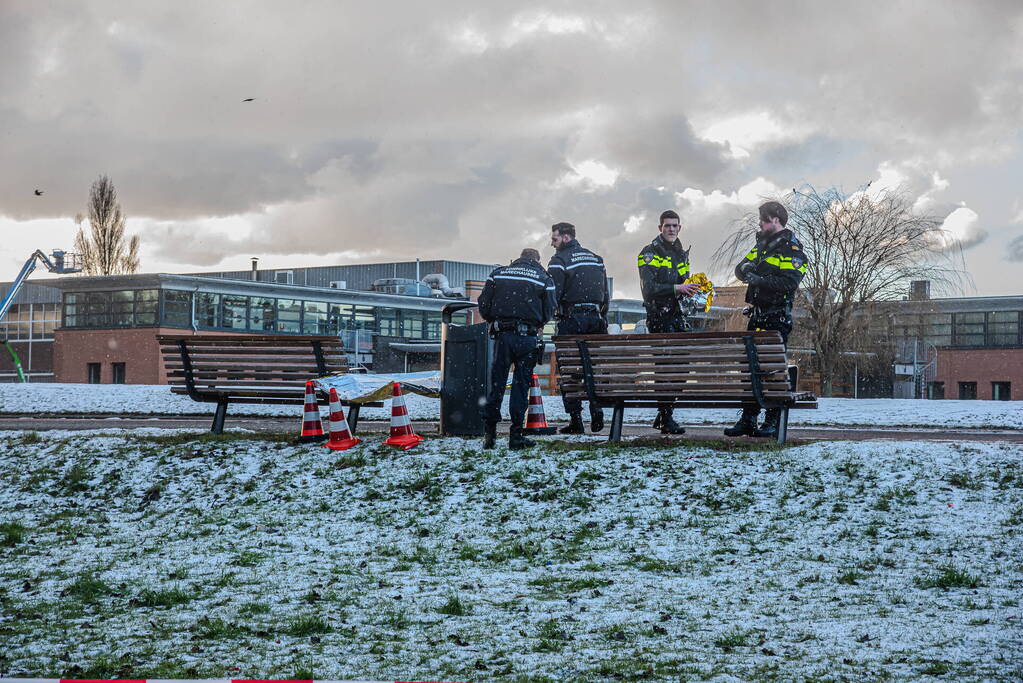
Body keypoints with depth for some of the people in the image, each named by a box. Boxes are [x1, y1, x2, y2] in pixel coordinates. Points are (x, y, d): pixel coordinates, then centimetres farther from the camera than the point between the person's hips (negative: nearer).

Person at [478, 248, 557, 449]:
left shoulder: (498, 273, 10)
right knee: (521, 385, 5)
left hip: (502, 336, 1)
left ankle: (489, 433, 7)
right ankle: (516, 436, 4)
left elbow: (484, 306, 6)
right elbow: (549, 312, 4)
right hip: (527, 338, -1)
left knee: (496, 383, 9)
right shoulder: (544, 278, 5)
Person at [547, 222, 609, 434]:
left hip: (571, 320, -6)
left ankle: (575, 420, -4)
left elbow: (552, 295, -13)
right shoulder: (595, 258, 16)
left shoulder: (559, 261, -6)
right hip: (596, 319, 6)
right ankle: (597, 413, 5)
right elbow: (605, 294, 17)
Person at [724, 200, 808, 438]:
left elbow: (790, 283, -20)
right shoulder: (762, 244, 18)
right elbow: (740, 270, 16)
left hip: (778, 317, -8)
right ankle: (748, 420, 10)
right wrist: (746, 268, -7)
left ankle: (773, 422, -2)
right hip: (757, 314, 8)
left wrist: (760, 280, -23)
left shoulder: (792, 249, -8)